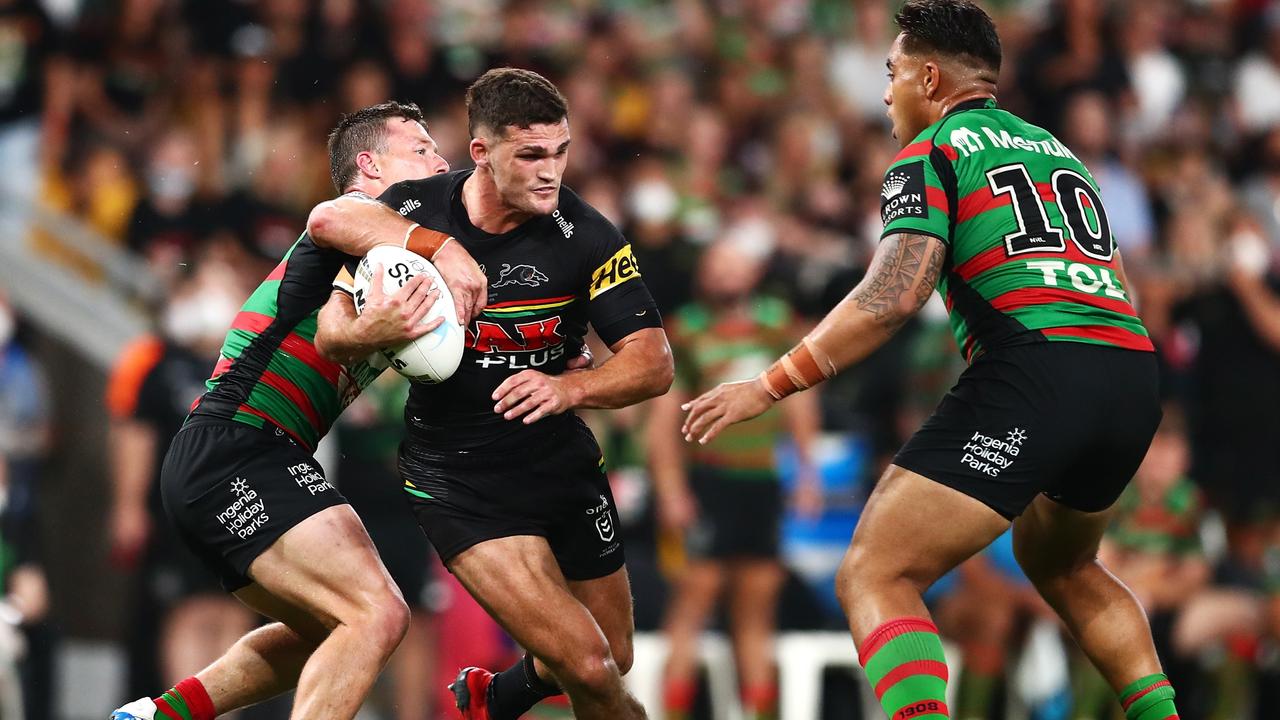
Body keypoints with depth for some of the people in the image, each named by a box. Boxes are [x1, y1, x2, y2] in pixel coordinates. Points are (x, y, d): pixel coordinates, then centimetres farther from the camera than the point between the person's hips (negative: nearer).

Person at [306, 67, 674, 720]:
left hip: (563, 463, 3)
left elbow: (653, 363, -15)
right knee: (586, 666, -18)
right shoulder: (418, 209, -11)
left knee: (613, 663, 17)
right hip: (458, 481, -3)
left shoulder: (585, 236, -13)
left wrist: (567, 389, -34)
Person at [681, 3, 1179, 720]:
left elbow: (893, 297, -9)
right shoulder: (1059, 150, 26)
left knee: (874, 578, -7)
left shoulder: (931, 155, 4)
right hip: (1134, 376, 8)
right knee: (1062, 566, 34)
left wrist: (769, 387, -5)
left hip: (1032, 377, -8)